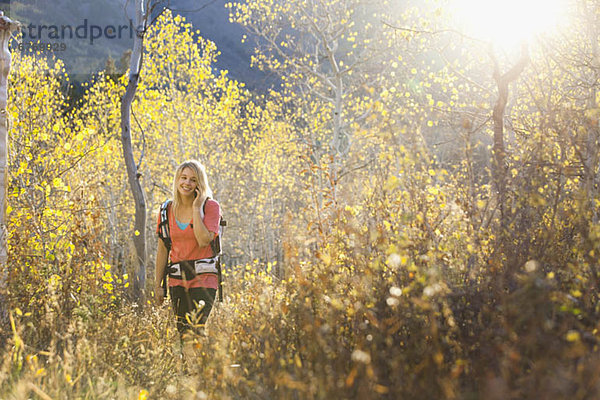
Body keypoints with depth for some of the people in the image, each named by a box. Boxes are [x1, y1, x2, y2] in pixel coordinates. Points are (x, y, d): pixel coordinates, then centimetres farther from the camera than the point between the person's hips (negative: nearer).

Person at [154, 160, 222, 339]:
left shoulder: (211, 207, -4)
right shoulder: (168, 210, 7)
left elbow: (204, 241, -18)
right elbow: (162, 249, 11)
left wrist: (197, 209, -13)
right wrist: (157, 284, 10)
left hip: (203, 277, -4)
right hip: (177, 279, 4)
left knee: (196, 329, -17)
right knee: (183, 333, 4)